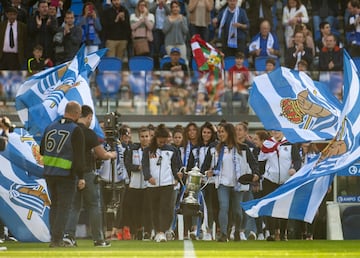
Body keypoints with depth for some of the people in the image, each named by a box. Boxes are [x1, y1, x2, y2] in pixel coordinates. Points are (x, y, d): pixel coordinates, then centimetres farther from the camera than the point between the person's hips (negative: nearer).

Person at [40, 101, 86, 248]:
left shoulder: (51, 127, 9)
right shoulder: (76, 130, -10)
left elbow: (42, 151, 16)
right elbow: (79, 156, -14)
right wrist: (81, 177, -13)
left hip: (49, 173, 6)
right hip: (66, 175, -6)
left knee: (54, 205, 16)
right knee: (64, 207, -1)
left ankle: (54, 237, 17)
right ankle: (57, 240, -5)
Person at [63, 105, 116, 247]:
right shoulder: (89, 133, -13)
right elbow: (102, 154, -9)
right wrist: (112, 155, 13)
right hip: (87, 173, -5)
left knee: (74, 205, 10)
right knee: (94, 206, 4)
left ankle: (69, 234, -5)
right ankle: (98, 239, 7)